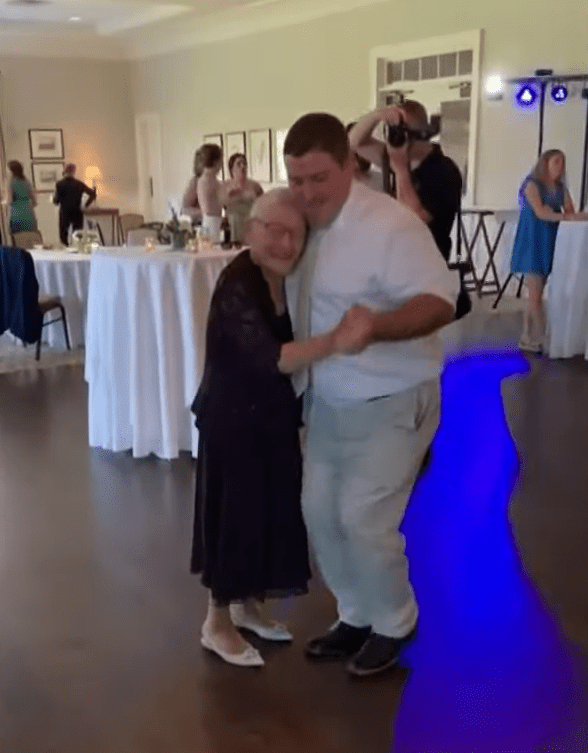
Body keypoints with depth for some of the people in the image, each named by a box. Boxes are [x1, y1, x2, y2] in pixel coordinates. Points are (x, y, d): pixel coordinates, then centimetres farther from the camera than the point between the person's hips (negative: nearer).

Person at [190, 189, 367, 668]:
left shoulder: (290, 278, 0)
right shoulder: (237, 285, -26)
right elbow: (268, 358, -40)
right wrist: (335, 342, -51)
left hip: (274, 415, 8)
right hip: (233, 417, -8)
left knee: (271, 510, 17)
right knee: (236, 514, 3)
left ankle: (247, 603, 37)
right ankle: (217, 623, 23)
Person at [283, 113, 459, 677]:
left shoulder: (390, 225, -22)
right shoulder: (301, 222, 2)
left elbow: (441, 300, -27)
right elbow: (284, 292, 17)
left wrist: (376, 326, -42)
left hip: (391, 402, -7)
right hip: (327, 400, 8)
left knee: (364, 519, -5)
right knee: (319, 510, 11)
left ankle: (394, 624, 21)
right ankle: (356, 615, 31)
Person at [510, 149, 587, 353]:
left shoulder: (561, 189, 11)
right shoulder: (532, 184, -6)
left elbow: (571, 213, 2)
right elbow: (540, 213, -18)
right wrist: (567, 216, -28)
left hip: (550, 246, 6)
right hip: (533, 245, -6)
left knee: (536, 295, 7)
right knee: (535, 296, -5)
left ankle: (529, 339, 10)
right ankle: (544, 340, 0)